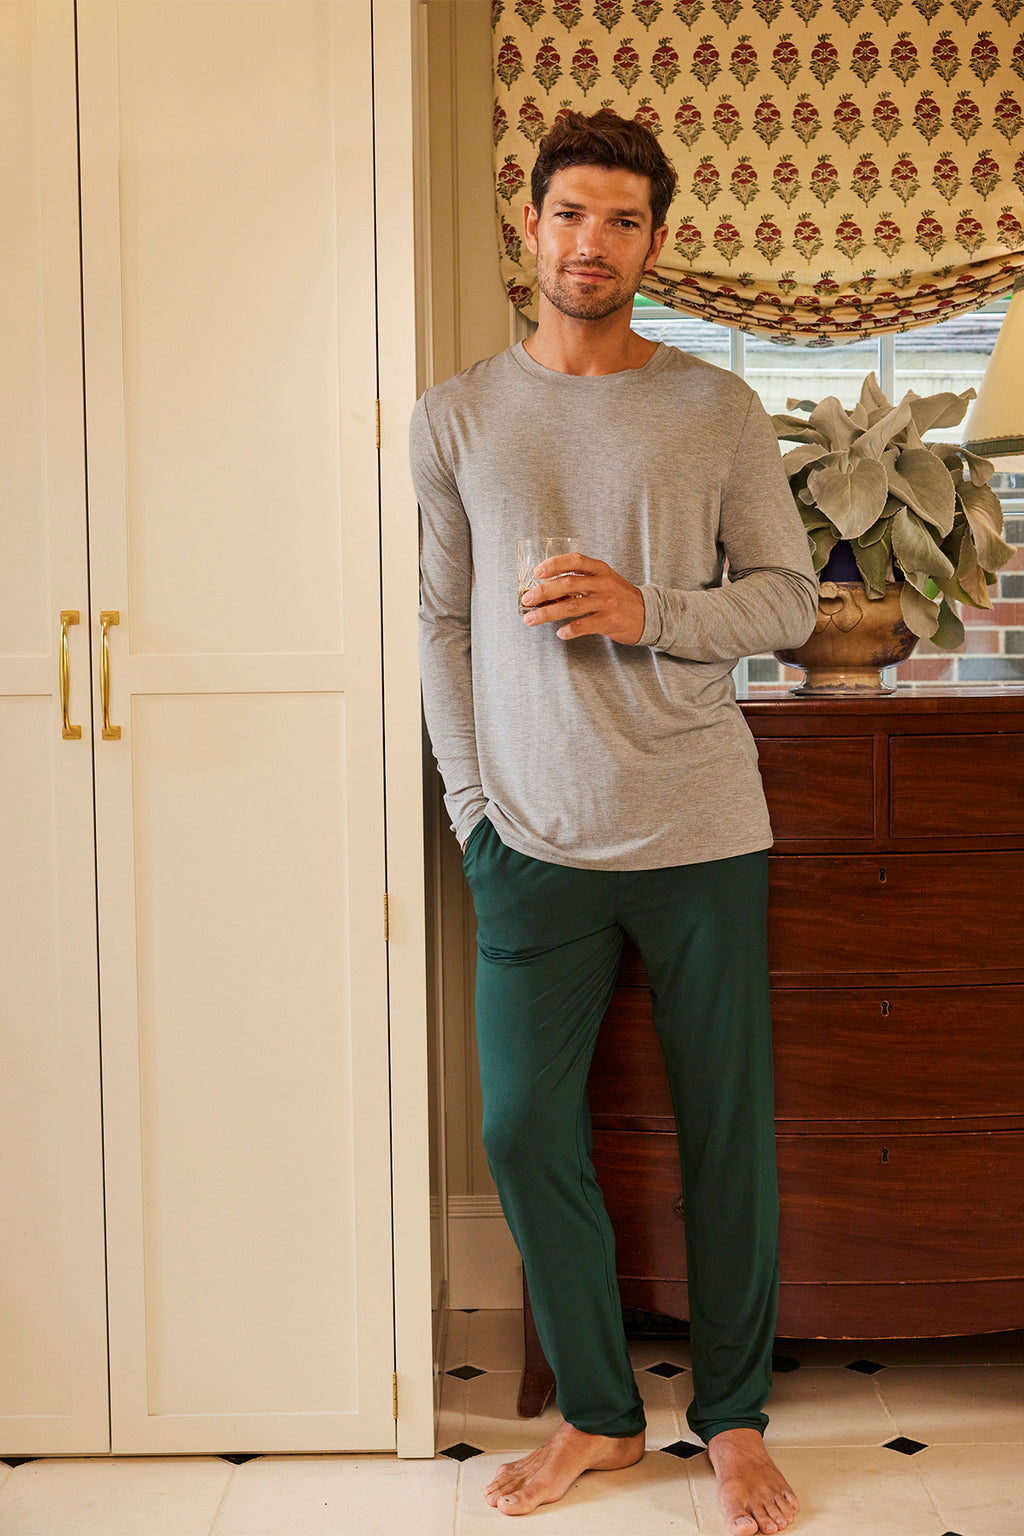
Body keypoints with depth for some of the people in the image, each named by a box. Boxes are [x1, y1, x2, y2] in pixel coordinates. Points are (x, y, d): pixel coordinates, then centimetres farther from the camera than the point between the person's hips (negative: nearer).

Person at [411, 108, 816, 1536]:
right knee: (525, 1131, 3)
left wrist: (650, 613, -14)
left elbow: (790, 597, 4)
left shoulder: (715, 408, 3)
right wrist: (471, 803, 1)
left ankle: (733, 1417, 25)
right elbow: (445, 624, 8)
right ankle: (598, 1412, 24)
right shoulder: (457, 414, 6)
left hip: (702, 832, -1)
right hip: (532, 840, 1)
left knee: (728, 1135, 6)